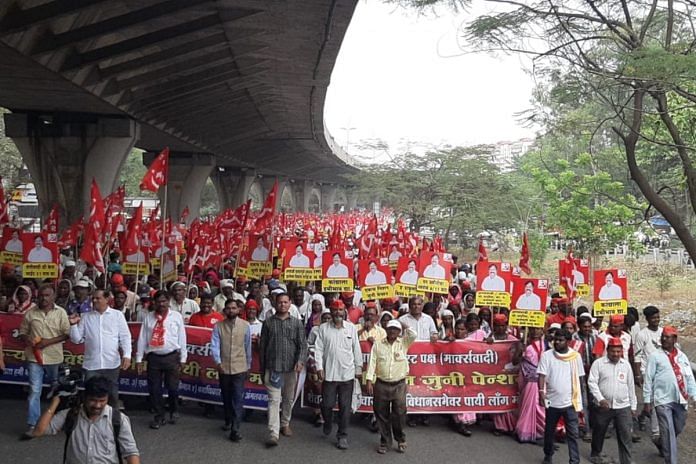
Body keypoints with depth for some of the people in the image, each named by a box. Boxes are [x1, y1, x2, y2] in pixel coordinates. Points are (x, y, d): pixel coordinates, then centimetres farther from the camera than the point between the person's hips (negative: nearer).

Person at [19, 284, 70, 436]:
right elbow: (23, 331, 6)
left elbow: (67, 334, -5)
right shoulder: (30, 313, -1)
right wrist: (28, 342, -15)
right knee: (34, 390, -4)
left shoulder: (61, 312, -5)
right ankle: (32, 425, -1)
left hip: (54, 357, 0)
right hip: (34, 357, 0)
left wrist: (49, 341, -18)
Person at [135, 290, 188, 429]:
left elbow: (182, 338, 2)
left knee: (172, 388, 4)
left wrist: (183, 359, 1)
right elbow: (142, 338, 6)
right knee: (154, 389, 6)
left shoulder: (176, 316, 1)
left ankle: (174, 411, 30)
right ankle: (159, 417, 21)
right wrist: (139, 359, 2)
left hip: (171, 357, -2)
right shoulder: (149, 317, 6)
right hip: (153, 357, 2)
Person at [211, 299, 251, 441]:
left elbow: (248, 347, 4)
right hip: (224, 367, 2)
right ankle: (228, 421, 39)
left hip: (240, 368, -2)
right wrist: (217, 362, -21)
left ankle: (235, 430, -6)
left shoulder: (245, 326, -3)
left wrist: (248, 365, 10)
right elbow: (214, 345, -8)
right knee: (226, 397, 17)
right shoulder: (218, 326, -3)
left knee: (238, 399, -7)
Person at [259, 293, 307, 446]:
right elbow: (262, 346, 7)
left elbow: (302, 344, 0)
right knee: (274, 399, -7)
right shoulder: (268, 322, 3)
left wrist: (300, 360, -17)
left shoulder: (297, 323, 4)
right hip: (273, 367, -2)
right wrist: (262, 368, 7)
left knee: (289, 398, 15)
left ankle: (285, 424, 35)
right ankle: (273, 433, -9)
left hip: (291, 367, 2)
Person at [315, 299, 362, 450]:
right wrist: (319, 367, -8)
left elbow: (356, 349, 7)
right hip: (329, 373, 0)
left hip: (347, 374, 0)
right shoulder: (323, 328, 0)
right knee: (327, 404, 5)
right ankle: (328, 424, 36)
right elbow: (318, 349, -1)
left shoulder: (351, 328, 3)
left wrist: (358, 367, 7)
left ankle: (342, 436, 16)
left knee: (345, 406, 4)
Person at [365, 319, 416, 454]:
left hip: (399, 385, -1)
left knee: (399, 414, 1)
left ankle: (400, 440, 21)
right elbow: (372, 363, 0)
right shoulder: (377, 345, 4)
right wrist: (369, 380, -6)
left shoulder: (403, 343, 4)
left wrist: (404, 325, -2)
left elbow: (414, 335, -16)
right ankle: (385, 442, 20)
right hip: (381, 385, 1)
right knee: (382, 414, 6)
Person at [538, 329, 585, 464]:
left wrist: (579, 398, 8)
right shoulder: (547, 355, -5)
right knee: (549, 431, 15)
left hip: (570, 401, 0)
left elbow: (579, 378, 6)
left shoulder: (575, 356, -1)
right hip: (552, 401, 0)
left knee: (573, 433, 0)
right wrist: (541, 392, -23)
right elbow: (542, 375, -9)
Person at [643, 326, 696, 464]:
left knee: (678, 429, 19)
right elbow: (648, 379, -3)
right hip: (663, 400, -5)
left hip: (680, 399, 5)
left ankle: (662, 445, 46)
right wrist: (647, 401, -6)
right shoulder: (655, 356, -2)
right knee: (668, 432, -5)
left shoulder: (682, 356, 10)